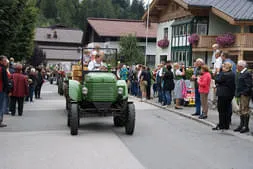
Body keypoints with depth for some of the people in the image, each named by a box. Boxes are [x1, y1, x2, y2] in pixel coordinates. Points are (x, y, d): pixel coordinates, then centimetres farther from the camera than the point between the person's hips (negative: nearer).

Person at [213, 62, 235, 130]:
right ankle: (226, 125, 19)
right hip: (230, 94, 9)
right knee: (227, 110, 14)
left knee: (221, 110, -1)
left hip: (223, 94, -9)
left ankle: (221, 125, 2)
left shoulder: (224, 74, -19)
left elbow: (217, 80, -14)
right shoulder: (232, 74, 9)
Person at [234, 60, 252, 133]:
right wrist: (239, 93, 15)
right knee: (241, 111, 15)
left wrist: (244, 93, -20)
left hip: (245, 95, -10)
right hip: (242, 95, 10)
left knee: (245, 110, -5)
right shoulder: (242, 73, 14)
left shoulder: (247, 73, -16)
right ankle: (241, 125, 23)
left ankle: (246, 127, 1)